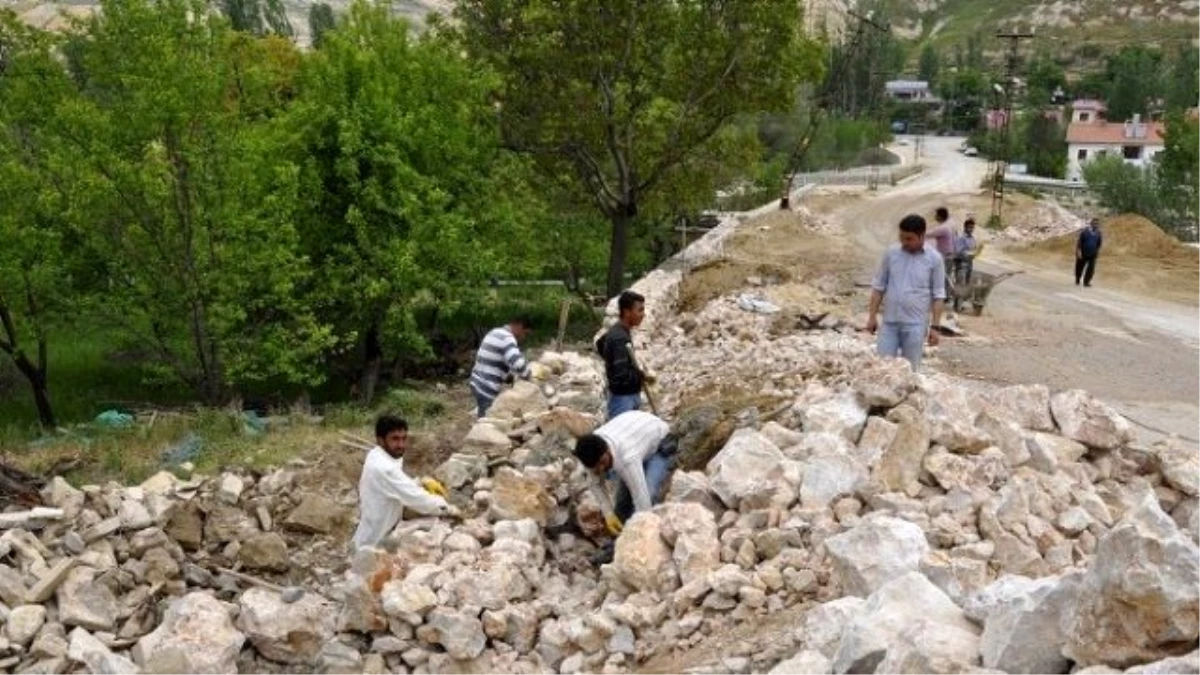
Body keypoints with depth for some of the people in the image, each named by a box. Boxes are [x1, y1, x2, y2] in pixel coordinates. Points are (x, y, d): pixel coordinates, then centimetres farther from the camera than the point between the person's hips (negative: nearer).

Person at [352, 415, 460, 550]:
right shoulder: (384, 468, -31)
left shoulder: (377, 456, -1)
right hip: (375, 544, -9)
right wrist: (449, 509, -19)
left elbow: (402, 485, 14)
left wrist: (422, 483, -2)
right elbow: (415, 498, -30)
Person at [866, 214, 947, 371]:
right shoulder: (891, 254, 1)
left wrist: (935, 326, -5)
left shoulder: (934, 259, -4)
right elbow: (878, 287, 7)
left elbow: (938, 295, -1)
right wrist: (872, 316, 3)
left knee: (910, 369, 5)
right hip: (889, 322, 2)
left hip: (915, 324, -2)